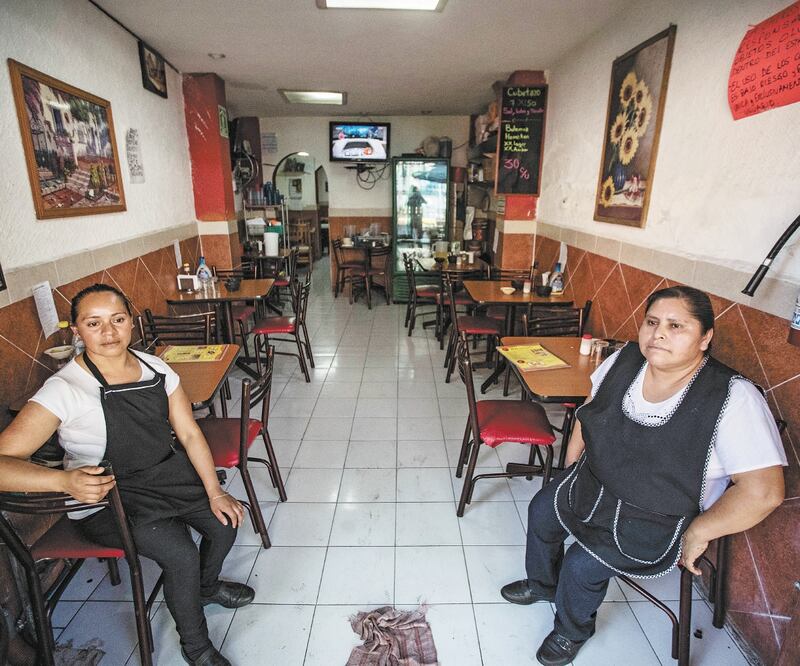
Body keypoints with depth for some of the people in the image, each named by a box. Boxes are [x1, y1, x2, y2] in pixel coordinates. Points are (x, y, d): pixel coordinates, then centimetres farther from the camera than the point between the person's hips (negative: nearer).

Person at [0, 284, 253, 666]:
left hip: (167, 473, 5)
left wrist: (214, 492, -9)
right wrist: (66, 481, -41)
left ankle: (207, 586, 29)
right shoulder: (63, 390, -19)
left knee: (225, 521, -7)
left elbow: (189, 433, -3)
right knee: (182, 555, -22)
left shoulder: (156, 368, -6)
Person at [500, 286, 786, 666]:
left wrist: (697, 534, -20)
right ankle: (542, 583, 43)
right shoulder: (626, 360, -10)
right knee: (541, 510, 10)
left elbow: (763, 491, -28)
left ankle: (572, 631, 25)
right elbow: (592, 405, 8)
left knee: (582, 564, -12)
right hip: (592, 483, 6)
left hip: (657, 521, -6)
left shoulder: (733, 399, -27)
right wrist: (572, 460, 8)